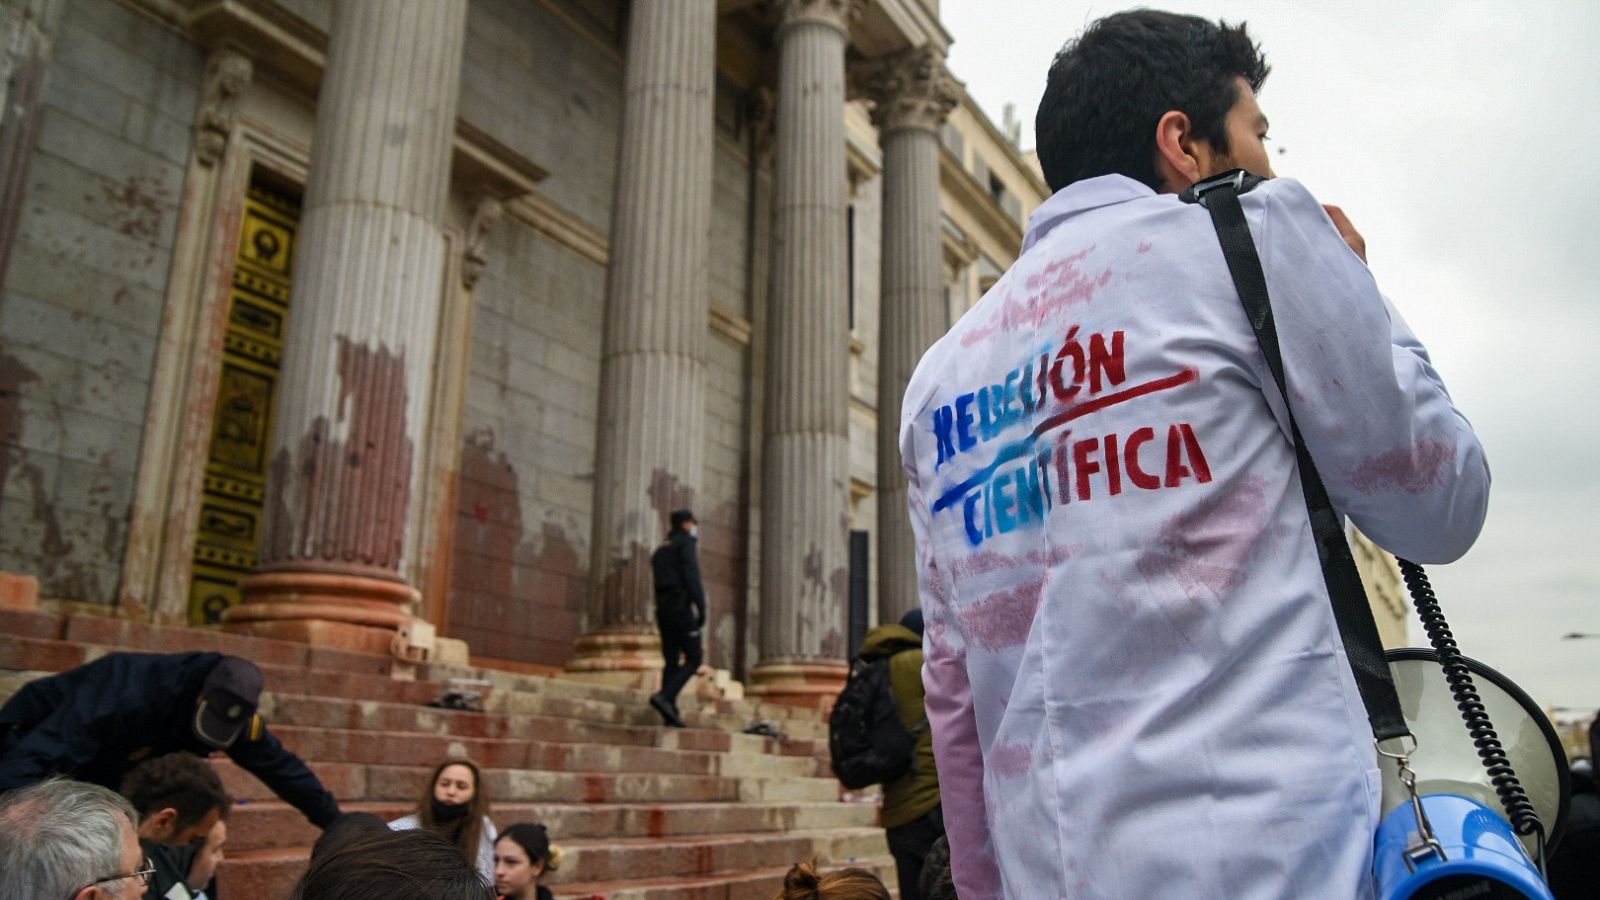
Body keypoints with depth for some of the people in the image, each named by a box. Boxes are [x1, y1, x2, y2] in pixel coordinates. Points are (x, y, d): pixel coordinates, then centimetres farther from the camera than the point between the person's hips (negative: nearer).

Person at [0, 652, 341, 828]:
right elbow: (35, 758, -47)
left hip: (103, 774, 7)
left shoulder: (233, 712, -18)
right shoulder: (132, 694, -42)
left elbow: (279, 765, -8)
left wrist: (334, 821, -4)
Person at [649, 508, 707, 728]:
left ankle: (670, 713, -2)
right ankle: (664, 696, -21)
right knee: (694, 658, -5)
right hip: (681, 605, -8)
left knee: (672, 660, 6)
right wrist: (702, 608, -17)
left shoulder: (660, 550, 24)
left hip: (663, 608, 8)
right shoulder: (685, 544, -2)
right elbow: (692, 577, -15)